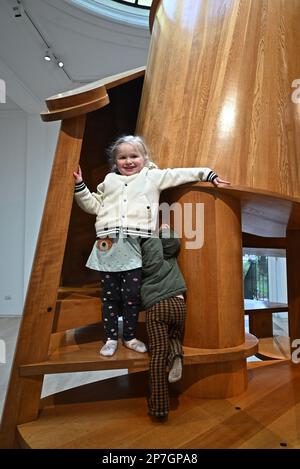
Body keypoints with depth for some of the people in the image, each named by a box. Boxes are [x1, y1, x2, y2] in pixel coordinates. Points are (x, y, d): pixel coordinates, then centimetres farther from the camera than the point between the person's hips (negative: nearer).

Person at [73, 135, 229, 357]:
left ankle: (130, 337, 21)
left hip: (135, 246, -2)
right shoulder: (109, 180, 21)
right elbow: (94, 205, 23)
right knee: (110, 295, 6)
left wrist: (207, 173, 7)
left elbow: (180, 174, 11)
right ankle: (111, 338, 21)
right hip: (108, 244, 2)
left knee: (132, 295, 0)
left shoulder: (153, 177, 13)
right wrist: (80, 186, 15)